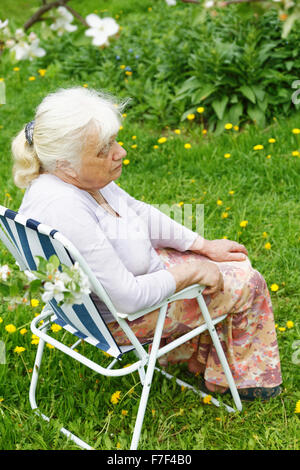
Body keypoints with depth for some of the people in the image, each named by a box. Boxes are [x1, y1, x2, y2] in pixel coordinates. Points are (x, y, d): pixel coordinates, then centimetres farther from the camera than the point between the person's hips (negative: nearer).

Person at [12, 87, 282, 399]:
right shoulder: (65, 212, -38)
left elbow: (137, 212, 4)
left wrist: (203, 245, 3)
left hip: (128, 271, 9)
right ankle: (231, 381, 30)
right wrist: (191, 272, -18)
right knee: (248, 284, 5)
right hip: (122, 318, -8)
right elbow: (128, 299, -32)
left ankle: (197, 360, 35)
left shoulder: (80, 175, -12)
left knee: (238, 263, 19)